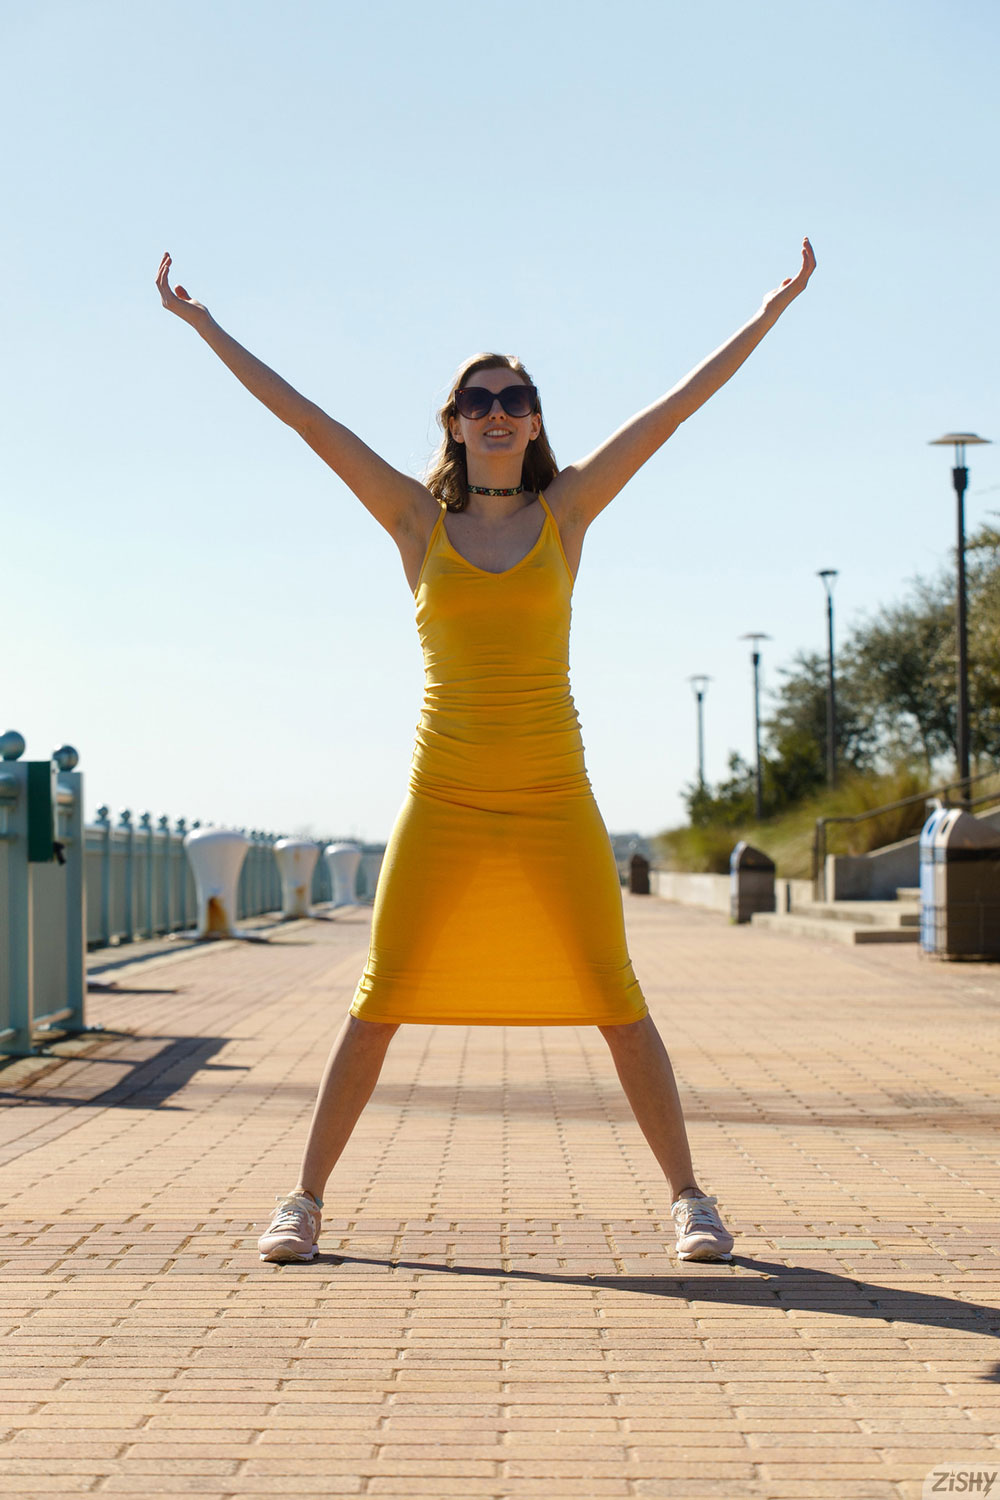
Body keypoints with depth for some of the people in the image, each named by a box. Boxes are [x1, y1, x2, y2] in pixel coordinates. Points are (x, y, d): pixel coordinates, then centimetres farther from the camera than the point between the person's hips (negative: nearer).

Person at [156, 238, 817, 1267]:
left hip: (553, 797, 0)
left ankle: (688, 1200, 11)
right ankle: (305, 1200, 10)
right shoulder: (417, 520, 5)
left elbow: (678, 405, 6)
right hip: (444, 797, 0)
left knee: (613, 998, 2)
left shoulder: (567, 509, 5)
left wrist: (773, 310, 7)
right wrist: (202, 325, 6)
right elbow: (305, 419, 5)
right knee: (383, 999, 1)